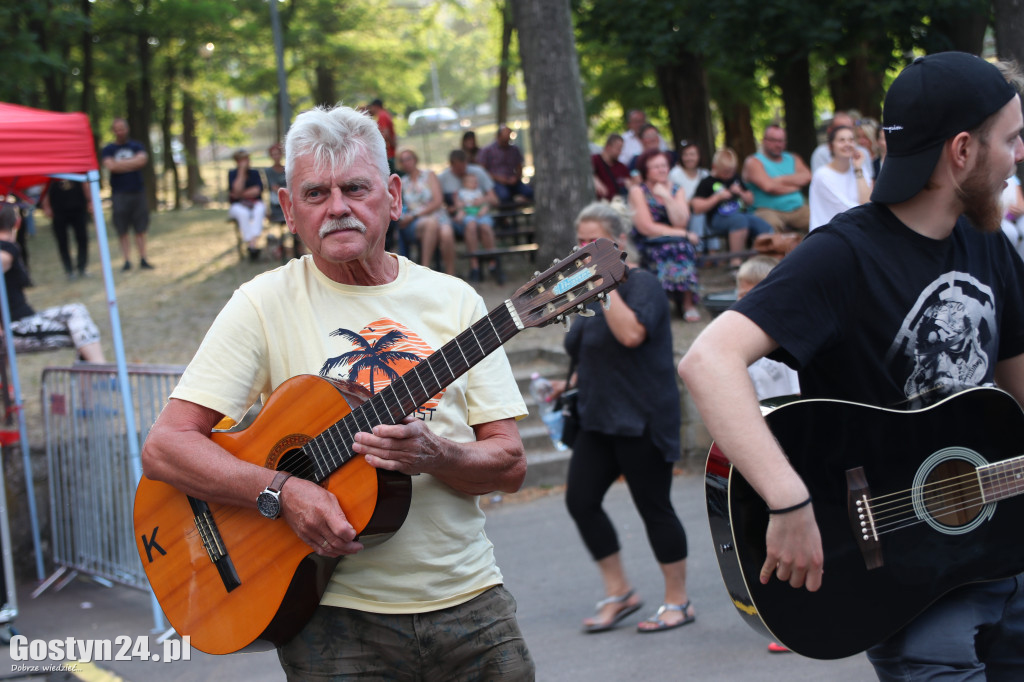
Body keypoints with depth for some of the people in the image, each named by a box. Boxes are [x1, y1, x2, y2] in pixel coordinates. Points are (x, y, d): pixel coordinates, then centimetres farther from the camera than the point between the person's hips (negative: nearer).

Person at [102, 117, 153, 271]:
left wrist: (120, 163, -8)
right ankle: (127, 260, 2)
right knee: (122, 231, -2)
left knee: (141, 229, 1)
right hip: (119, 194, -1)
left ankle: (143, 259, 5)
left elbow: (143, 160, -8)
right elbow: (110, 166, -10)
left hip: (138, 192, 1)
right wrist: (132, 163, -4)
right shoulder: (108, 149, 7)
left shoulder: (137, 146, 11)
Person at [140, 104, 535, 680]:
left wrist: (432, 456, -19)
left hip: (469, 604, 3)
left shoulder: (453, 301, 4)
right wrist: (284, 491, -22)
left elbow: (510, 464, 1)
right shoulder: (267, 304, -3)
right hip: (338, 617, -2)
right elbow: (165, 447, -9)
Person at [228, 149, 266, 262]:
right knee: (243, 213, -37)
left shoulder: (254, 173, 7)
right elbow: (237, 189, -17)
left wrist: (240, 194, -10)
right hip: (237, 206, -1)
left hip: (255, 204, 1)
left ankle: (253, 243, -50)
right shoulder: (232, 174, 1)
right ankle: (251, 246, -43)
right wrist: (241, 171, -16)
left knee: (259, 211, -35)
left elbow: (257, 191, -7)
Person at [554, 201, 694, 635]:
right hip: (599, 419, 8)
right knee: (580, 499, -1)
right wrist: (573, 383, 13)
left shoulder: (641, 285, -10)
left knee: (654, 506, -1)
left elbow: (631, 334, -30)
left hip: (642, 419, -8)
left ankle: (678, 602, 12)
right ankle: (619, 593, 12)